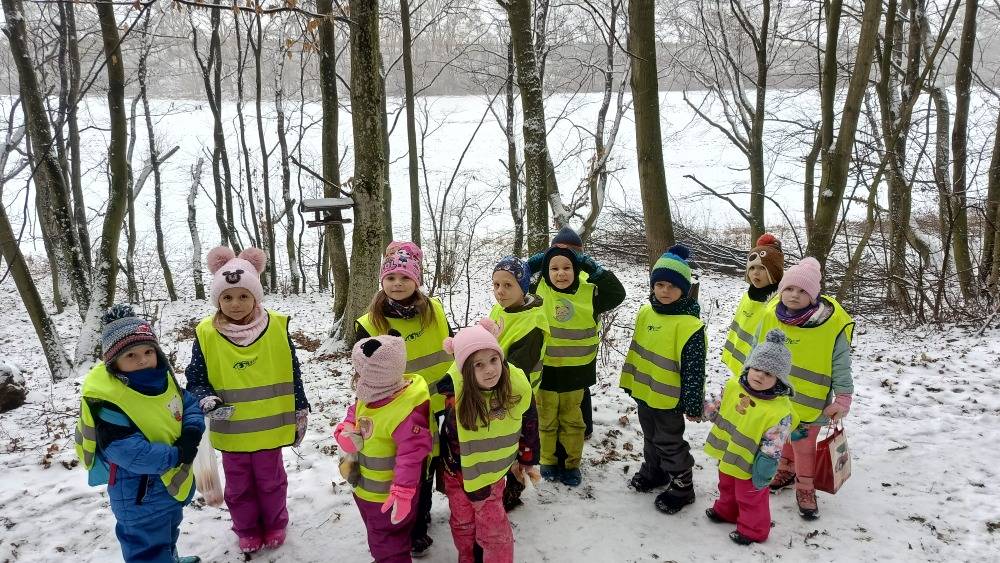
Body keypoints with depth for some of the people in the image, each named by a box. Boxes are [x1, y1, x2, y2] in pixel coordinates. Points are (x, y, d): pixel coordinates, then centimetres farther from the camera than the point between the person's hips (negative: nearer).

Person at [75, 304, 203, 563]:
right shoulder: (106, 401, -28)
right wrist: (177, 455, -26)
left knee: (167, 535, 32)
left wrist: (192, 432, -15)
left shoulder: (161, 377, -4)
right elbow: (130, 452, -32)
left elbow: (190, 404, 6)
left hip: (173, 480, 8)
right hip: (139, 493, -8)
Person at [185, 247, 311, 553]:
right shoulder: (206, 334, -11)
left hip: (269, 426, -1)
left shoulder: (276, 327, -11)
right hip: (231, 430, 1)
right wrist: (208, 402, -24)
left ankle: (275, 525, 42)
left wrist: (300, 413, 3)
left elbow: (293, 375, -2)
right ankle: (247, 530, 42)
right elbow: (195, 381, -3)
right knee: (239, 486, 19)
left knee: (271, 481, 18)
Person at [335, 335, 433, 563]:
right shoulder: (367, 398, -5)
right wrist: (344, 431, -9)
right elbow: (353, 415, 12)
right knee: (378, 539, 31)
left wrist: (403, 492, -32)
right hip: (364, 489, 9)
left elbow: (411, 454, -32)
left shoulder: (405, 412, -33)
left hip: (387, 497, -9)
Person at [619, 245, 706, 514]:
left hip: (669, 398, -7)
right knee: (651, 437, 25)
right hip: (644, 391, 7)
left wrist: (693, 404, -17)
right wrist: (630, 380, 16)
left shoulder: (689, 324, -23)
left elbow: (694, 368, -20)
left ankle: (682, 486, 26)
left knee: (669, 443, 8)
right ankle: (653, 471, 46)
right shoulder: (646, 312, -1)